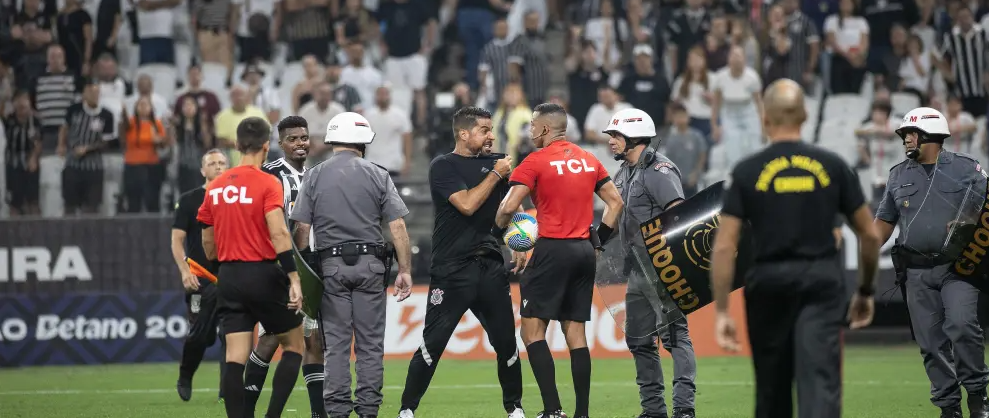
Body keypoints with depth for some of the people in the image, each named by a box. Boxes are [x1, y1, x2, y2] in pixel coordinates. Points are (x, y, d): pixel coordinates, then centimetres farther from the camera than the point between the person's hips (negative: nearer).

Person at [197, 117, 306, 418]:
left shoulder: (215, 187, 8)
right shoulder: (267, 184, -9)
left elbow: (208, 245, 14)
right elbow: (278, 234, -19)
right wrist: (294, 279, -19)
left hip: (228, 279, 5)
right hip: (263, 274, -5)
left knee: (235, 357, 1)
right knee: (294, 345, 10)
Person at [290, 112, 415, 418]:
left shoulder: (315, 176, 3)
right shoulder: (377, 176, 1)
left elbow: (301, 228, -1)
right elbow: (398, 227, -4)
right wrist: (405, 271, 0)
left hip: (331, 266, 1)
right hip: (370, 265, -1)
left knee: (335, 343, 4)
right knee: (370, 342, 4)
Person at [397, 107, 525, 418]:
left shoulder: (495, 163, 13)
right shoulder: (443, 167, -3)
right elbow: (467, 204, -16)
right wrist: (496, 175, -8)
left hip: (490, 265, 5)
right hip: (451, 272, -5)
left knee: (506, 341, 4)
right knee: (433, 343, -7)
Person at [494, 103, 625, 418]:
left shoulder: (537, 161, -7)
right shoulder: (589, 161, 12)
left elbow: (509, 207, -12)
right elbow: (616, 203, 15)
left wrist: (496, 235, 3)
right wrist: (600, 238, 19)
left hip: (552, 250, -6)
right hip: (584, 252, 6)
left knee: (533, 330, -3)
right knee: (575, 333, 10)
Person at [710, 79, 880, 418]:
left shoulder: (746, 172, 0)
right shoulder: (832, 166, 4)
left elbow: (724, 247, -5)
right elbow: (870, 235, 8)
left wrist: (721, 312, -1)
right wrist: (865, 291, 21)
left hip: (768, 285, 1)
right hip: (823, 282, -1)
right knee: (820, 382, -10)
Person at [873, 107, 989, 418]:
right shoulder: (899, 175, 14)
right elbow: (885, 220, 19)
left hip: (957, 267, -4)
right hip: (916, 272, 4)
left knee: (962, 326, -22)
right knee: (930, 342, 1)